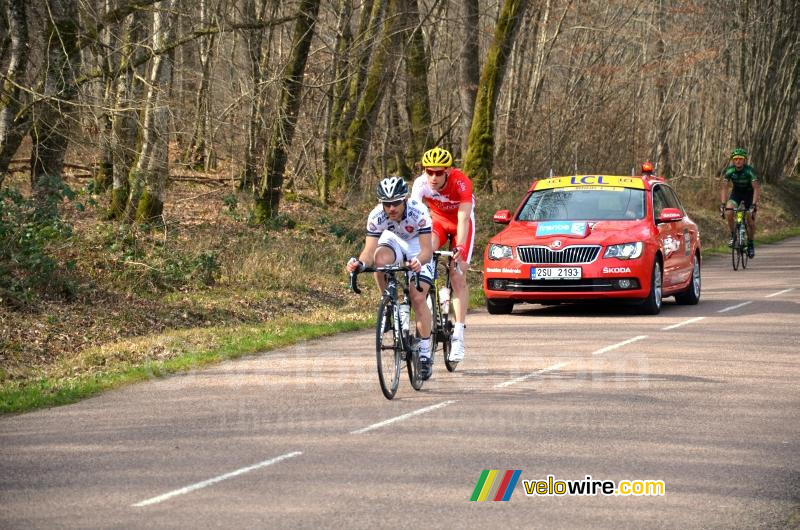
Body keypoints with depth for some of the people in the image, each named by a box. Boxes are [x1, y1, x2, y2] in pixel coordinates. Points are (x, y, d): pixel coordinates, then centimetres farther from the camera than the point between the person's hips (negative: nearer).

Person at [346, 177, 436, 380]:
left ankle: (425, 354, -4)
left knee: (418, 298, -16)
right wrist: (359, 263, -53)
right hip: (394, 241, 2)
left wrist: (419, 261, -59)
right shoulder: (376, 216, -29)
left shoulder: (418, 212, -35)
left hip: (419, 248, -2)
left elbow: (427, 250, -37)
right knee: (380, 259, -34)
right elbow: (369, 251, -31)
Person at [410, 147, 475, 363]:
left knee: (458, 276, -12)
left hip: (461, 223, -2)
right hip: (437, 220, 2)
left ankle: (458, 336, -11)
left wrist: (459, 248, -51)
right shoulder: (421, 183, -27)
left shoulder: (461, 182, -33)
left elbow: (463, 219, -39)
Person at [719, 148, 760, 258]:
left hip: (749, 193, -2)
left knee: (750, 220, -9)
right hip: (736, 192, 2)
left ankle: (750, 243, 13)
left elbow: (756, 188, -31)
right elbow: (724, 187, -23)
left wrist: (754, 204, -43)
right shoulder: (729, 170, -21)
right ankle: (733, 235, -5)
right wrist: (722, 204, -35)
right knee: (728, 213, -24)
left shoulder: (750, 170, -28)